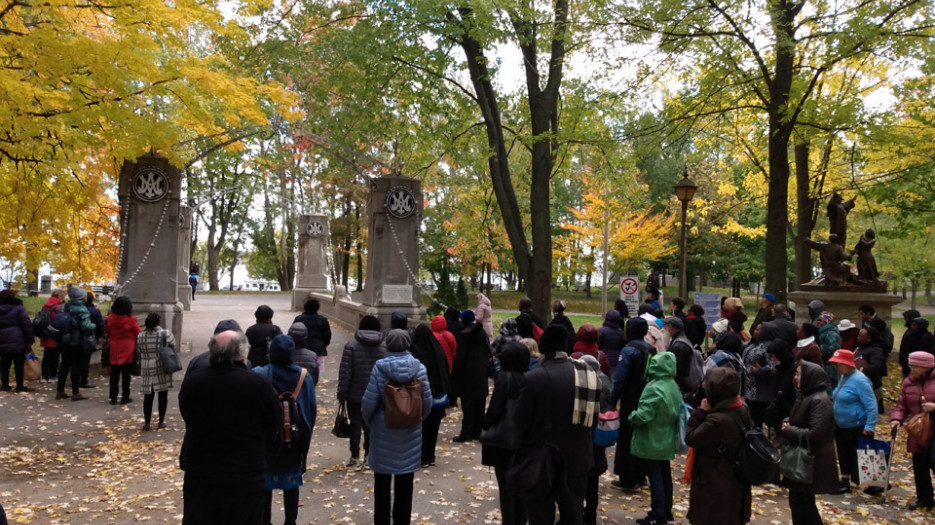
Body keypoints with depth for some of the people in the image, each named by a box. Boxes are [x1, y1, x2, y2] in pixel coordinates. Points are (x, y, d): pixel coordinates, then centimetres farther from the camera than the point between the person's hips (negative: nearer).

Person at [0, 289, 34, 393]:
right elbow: (27, 325, -11)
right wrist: (29, 341, -8)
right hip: (17, 342, -5)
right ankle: (20, 385, 2)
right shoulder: (19, 308, -7)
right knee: (19, 364, 0)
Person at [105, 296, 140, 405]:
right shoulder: (131, 319, -16)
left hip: (114, 351, 3)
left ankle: (113, 397, 13)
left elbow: (108, 333, 9)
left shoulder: (110, 318, -4)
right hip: (128, 351, -3)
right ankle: (125, 397, 9)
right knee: (126, 374, 5)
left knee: (114, 374, 11)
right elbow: (138, 334, -7)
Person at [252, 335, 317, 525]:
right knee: (292, 482, 14)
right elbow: (312, 408, -1)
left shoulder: (260, 375, -13)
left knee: (265, 482, 11)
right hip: (294, 438, 2)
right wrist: (306, 435, 11)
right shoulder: (303, 376, -6)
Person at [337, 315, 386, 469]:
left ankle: (355, 457, 8)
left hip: (355, 394, -2)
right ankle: (369, 456, 17)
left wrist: (342, 393, -3)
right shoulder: (385, 346, 0)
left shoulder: (352, 345, -7)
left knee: (355, 424, 6)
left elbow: (345, 371, -9)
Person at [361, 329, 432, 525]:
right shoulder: (419, 367, -8)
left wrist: (369, 422, 8)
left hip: (383, 432, -2)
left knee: (382, 482, 15)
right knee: (405, 485, 15)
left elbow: (369, 401, -13)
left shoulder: (380, 367, -14)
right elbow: (427, 402, -6)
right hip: (410, 434, 2)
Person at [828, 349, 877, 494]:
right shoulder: (843, 377, 6)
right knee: (844, 455, 18)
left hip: (856, 427, -9)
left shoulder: (859, 380, -22)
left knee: (858, 458, 1)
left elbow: (871, 405, -23)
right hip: (840, 426, 9)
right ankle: (845, 483, 32)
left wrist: (869, 426, -26)